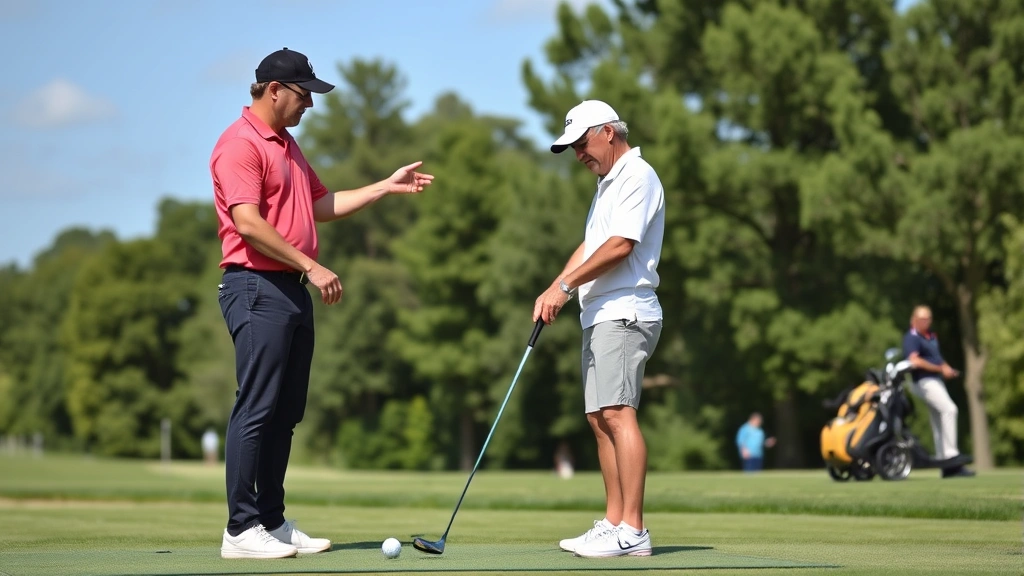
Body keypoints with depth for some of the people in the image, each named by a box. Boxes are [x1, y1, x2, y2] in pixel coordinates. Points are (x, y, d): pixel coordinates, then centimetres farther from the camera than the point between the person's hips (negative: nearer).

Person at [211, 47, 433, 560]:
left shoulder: (286, 145, 21)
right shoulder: (240, 144, -11)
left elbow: (323, 205, 28)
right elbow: (248, 222, -21)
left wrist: (387, 186, 24)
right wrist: (311, 266, -21)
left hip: (292, 290, 10)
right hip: (257, 287, -10)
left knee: (286, 412, 9)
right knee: (256, 410, -10)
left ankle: (273, 521, 14)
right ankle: (241, 528, -8)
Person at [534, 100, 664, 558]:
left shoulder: (637, 176, -9)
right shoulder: (607, 183, 22)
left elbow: (621, 245, -18)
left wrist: (566, 285, -14)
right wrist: (554, 289, 7)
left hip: (624, 313, -11)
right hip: (600, 315, 11)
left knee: (617, 413, -17)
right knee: (600, 418, 8)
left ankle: (632, 532, -21)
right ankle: (613, 524, 9)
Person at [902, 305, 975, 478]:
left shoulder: (931, 336, 19)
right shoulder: (911, 338, -9)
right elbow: (915, 361, -23)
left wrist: (948, 369, 7)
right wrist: (941, 369, -19)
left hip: (937, 380, 9)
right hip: (923, 381, -9)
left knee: (939, 423, 9)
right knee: (949, 409, -26)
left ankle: (948, 468, 11)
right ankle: (951, 455, -29)